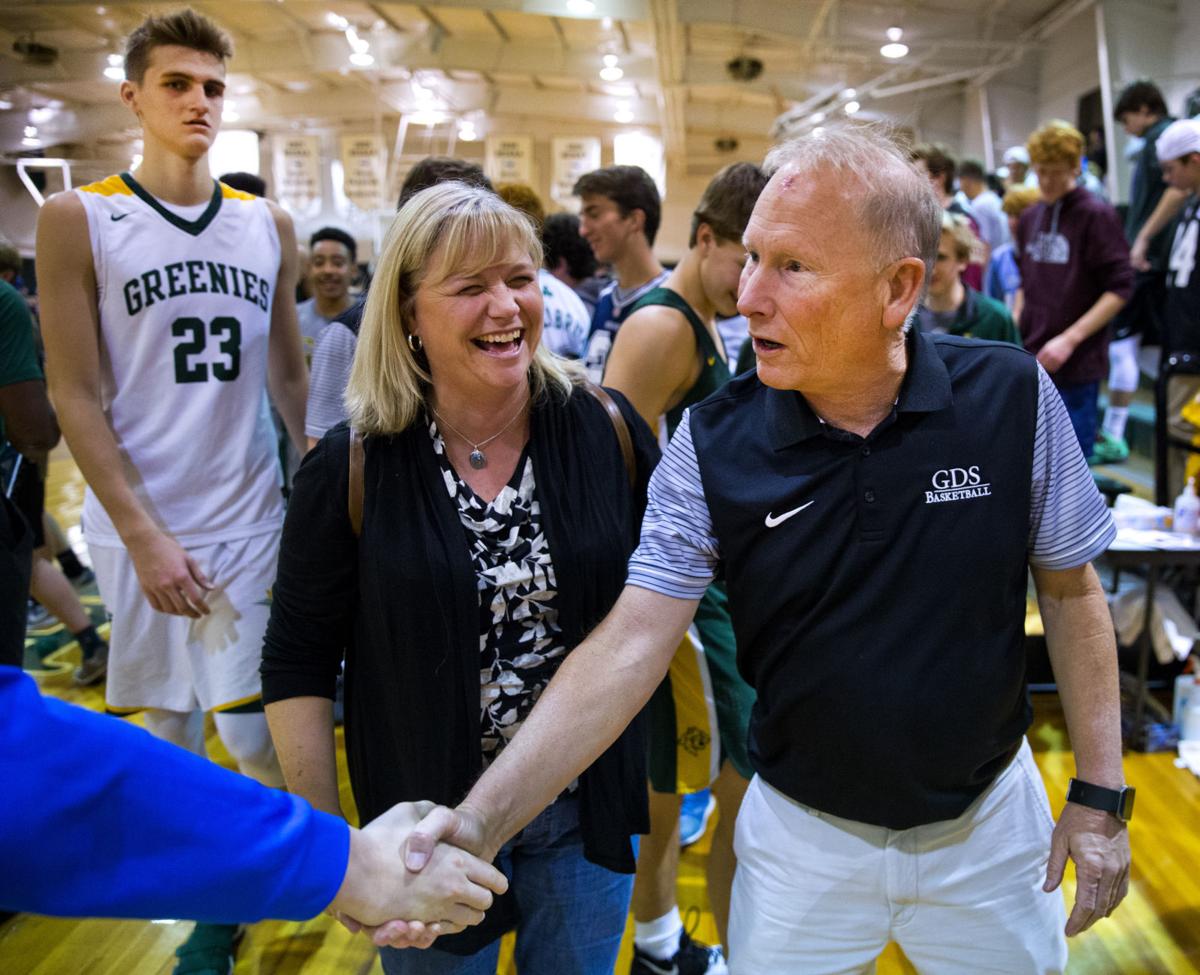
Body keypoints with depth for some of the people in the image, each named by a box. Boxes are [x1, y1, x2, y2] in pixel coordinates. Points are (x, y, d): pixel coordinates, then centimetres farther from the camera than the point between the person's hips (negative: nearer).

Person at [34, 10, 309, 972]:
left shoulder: (270, 226, 5)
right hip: (139, 524, -1)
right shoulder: (77, 219, -3)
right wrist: (143, 535, -13)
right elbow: (75, 394, -6)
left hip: (250, 518, 1)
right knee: (169, 730, 12)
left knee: (256, 732, -3)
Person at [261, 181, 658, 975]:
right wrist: (325, 842, -6)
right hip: (425, 824, -1)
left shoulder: (607, 430, -8)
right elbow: (299, 667, -6)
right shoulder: (351, 468, -13)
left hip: (590, 811, 2)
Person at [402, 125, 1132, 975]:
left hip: (989, 824, 1)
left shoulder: (1012, 397, -15)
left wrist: (1099, 792, -3)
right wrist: (480, 825, -30)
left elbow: (1071, 592, -4)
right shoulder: (711, 447, -17)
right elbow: (630, 645, -21)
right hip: (803, 834, -1)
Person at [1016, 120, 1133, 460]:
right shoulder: (1029, 218, 11)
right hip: (1031, 360, 6)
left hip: (1076, 367, -6)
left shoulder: (1096, 215, -8)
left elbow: (1119, 289, -12)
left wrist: (1069, 339, -18)